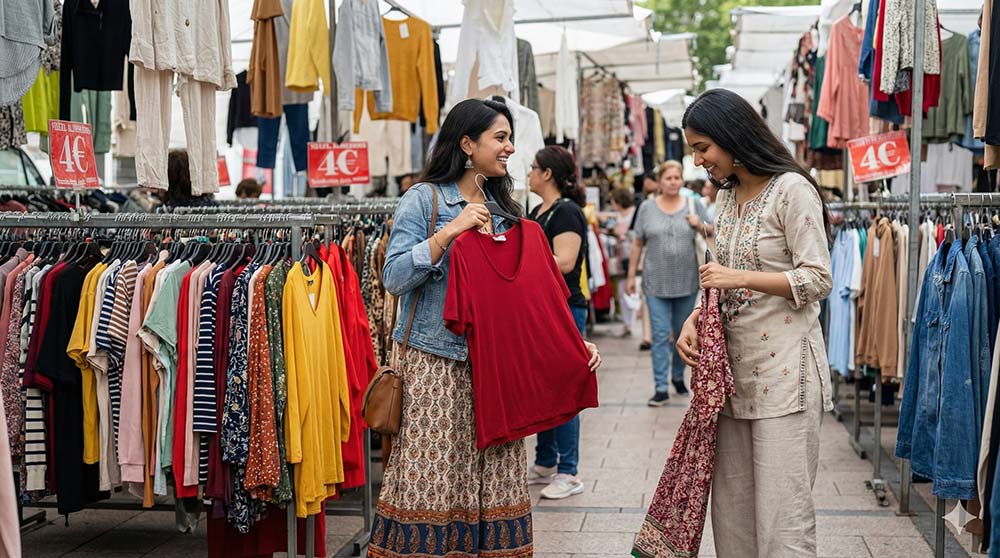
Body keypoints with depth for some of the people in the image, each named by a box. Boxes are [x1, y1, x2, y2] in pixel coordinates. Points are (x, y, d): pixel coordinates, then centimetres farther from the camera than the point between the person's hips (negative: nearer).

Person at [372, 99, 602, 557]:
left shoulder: (502, 209, 15)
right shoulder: (424, 199, -2)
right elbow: (394, 278, -10)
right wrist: (450, 231, -16)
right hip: (436, 364, -5)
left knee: (495, 486, 5)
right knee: (431, 486, -6)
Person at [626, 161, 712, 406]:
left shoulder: (694, 206, 5)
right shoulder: (647, 208, 3)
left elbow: (714, 233, 10)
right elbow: (637, 244, 6)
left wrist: (701, 225, -11)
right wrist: (631, 276, 4)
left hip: (687, 282, 2)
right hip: (656, 282, -1)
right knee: (660, 335, -5)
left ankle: (678, 376, 32)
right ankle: (661, 388, -3)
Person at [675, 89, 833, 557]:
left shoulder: (791, 189, -10)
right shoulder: (729, 196, 14)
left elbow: (816, 281, -14)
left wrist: (740, 277, -15)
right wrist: (695, 317, 1)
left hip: (783, 368, -8)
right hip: (735, 362, 8)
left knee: (782, 507, -6)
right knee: (731, 501, 11)